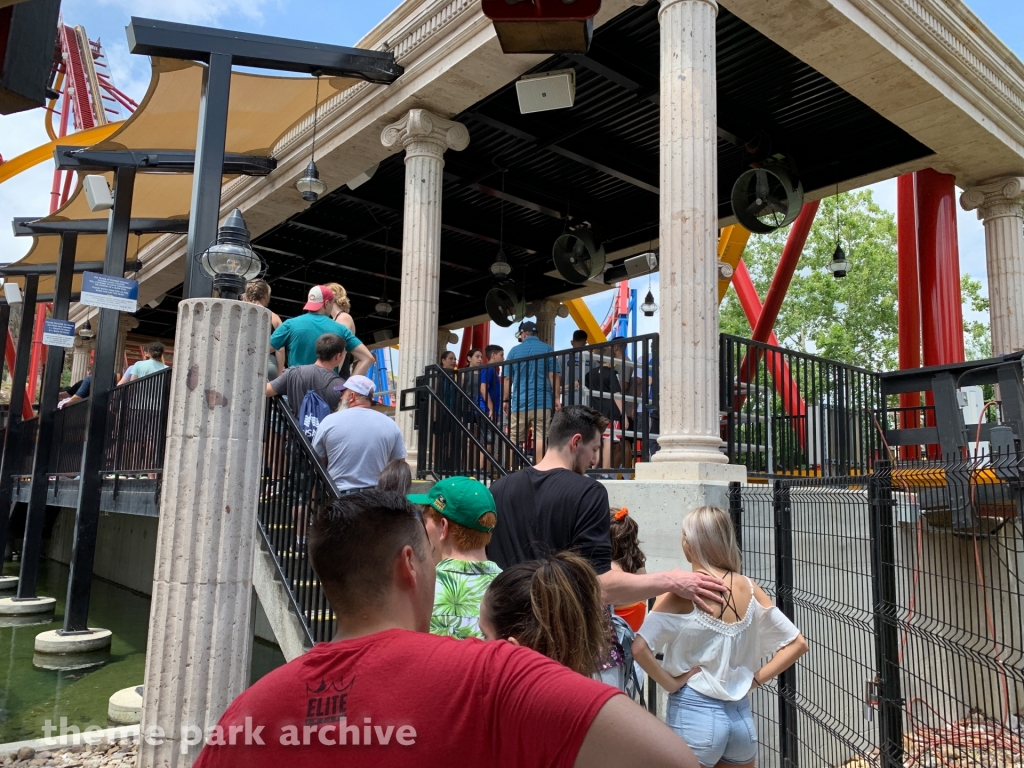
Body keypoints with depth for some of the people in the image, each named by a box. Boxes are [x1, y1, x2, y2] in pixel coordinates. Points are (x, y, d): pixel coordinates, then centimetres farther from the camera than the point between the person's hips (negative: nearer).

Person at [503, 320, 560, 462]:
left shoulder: (514, 350, 9)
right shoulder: (547, 349, 4)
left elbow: (507, 378, 8)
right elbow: (553, 376, -2)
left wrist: (505, 400, 14)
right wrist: (557, 398, 2)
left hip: (519, 402, 1)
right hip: (542, 401, -1)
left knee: (513, 439, 8)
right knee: (540, 437, -5)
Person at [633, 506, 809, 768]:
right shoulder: (749, 589, 0)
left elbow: (640, 648, -24)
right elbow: (797, 644, 6)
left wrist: (670, 683, -11)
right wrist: (754, 679, 5)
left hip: (693, 715, -5)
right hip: (741, 715, 5)